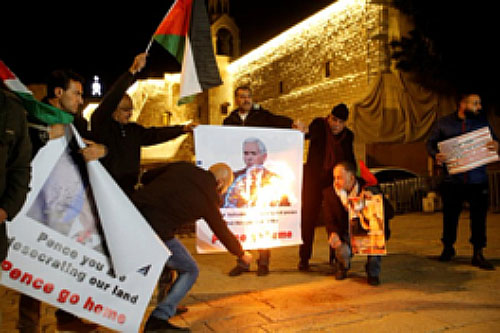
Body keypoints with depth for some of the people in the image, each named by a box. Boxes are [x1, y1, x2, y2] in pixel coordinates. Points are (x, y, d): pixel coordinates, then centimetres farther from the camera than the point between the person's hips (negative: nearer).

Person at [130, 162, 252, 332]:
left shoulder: (182, 167, 13)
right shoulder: (209, 198, 3)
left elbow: (147, 178, 21)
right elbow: (223, 233, 17)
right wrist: (242, 254, 34)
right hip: (156, 231, -6)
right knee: (190, 271, 15)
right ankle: (159, 318, 7)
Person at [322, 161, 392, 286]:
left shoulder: (369, 189, -7)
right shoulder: (329, 193, -3)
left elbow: (389, 213, -10)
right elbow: (329, 220, -5)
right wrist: (333, 233, -28)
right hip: (345, 234, 0)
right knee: (343, 251, -31)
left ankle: (373, 273, -2)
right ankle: (342, 267, 13)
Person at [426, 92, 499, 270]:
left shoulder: (482, 121, 9)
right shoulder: (443, 123, 4)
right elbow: (430, 143, 7)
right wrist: (435, 155, -13)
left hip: (478, 180, 1)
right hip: (452, 180, -1)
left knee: (479, 217, 1)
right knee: (450, 216, 9)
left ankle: (478, 254, 13)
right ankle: (448, 248, 28)